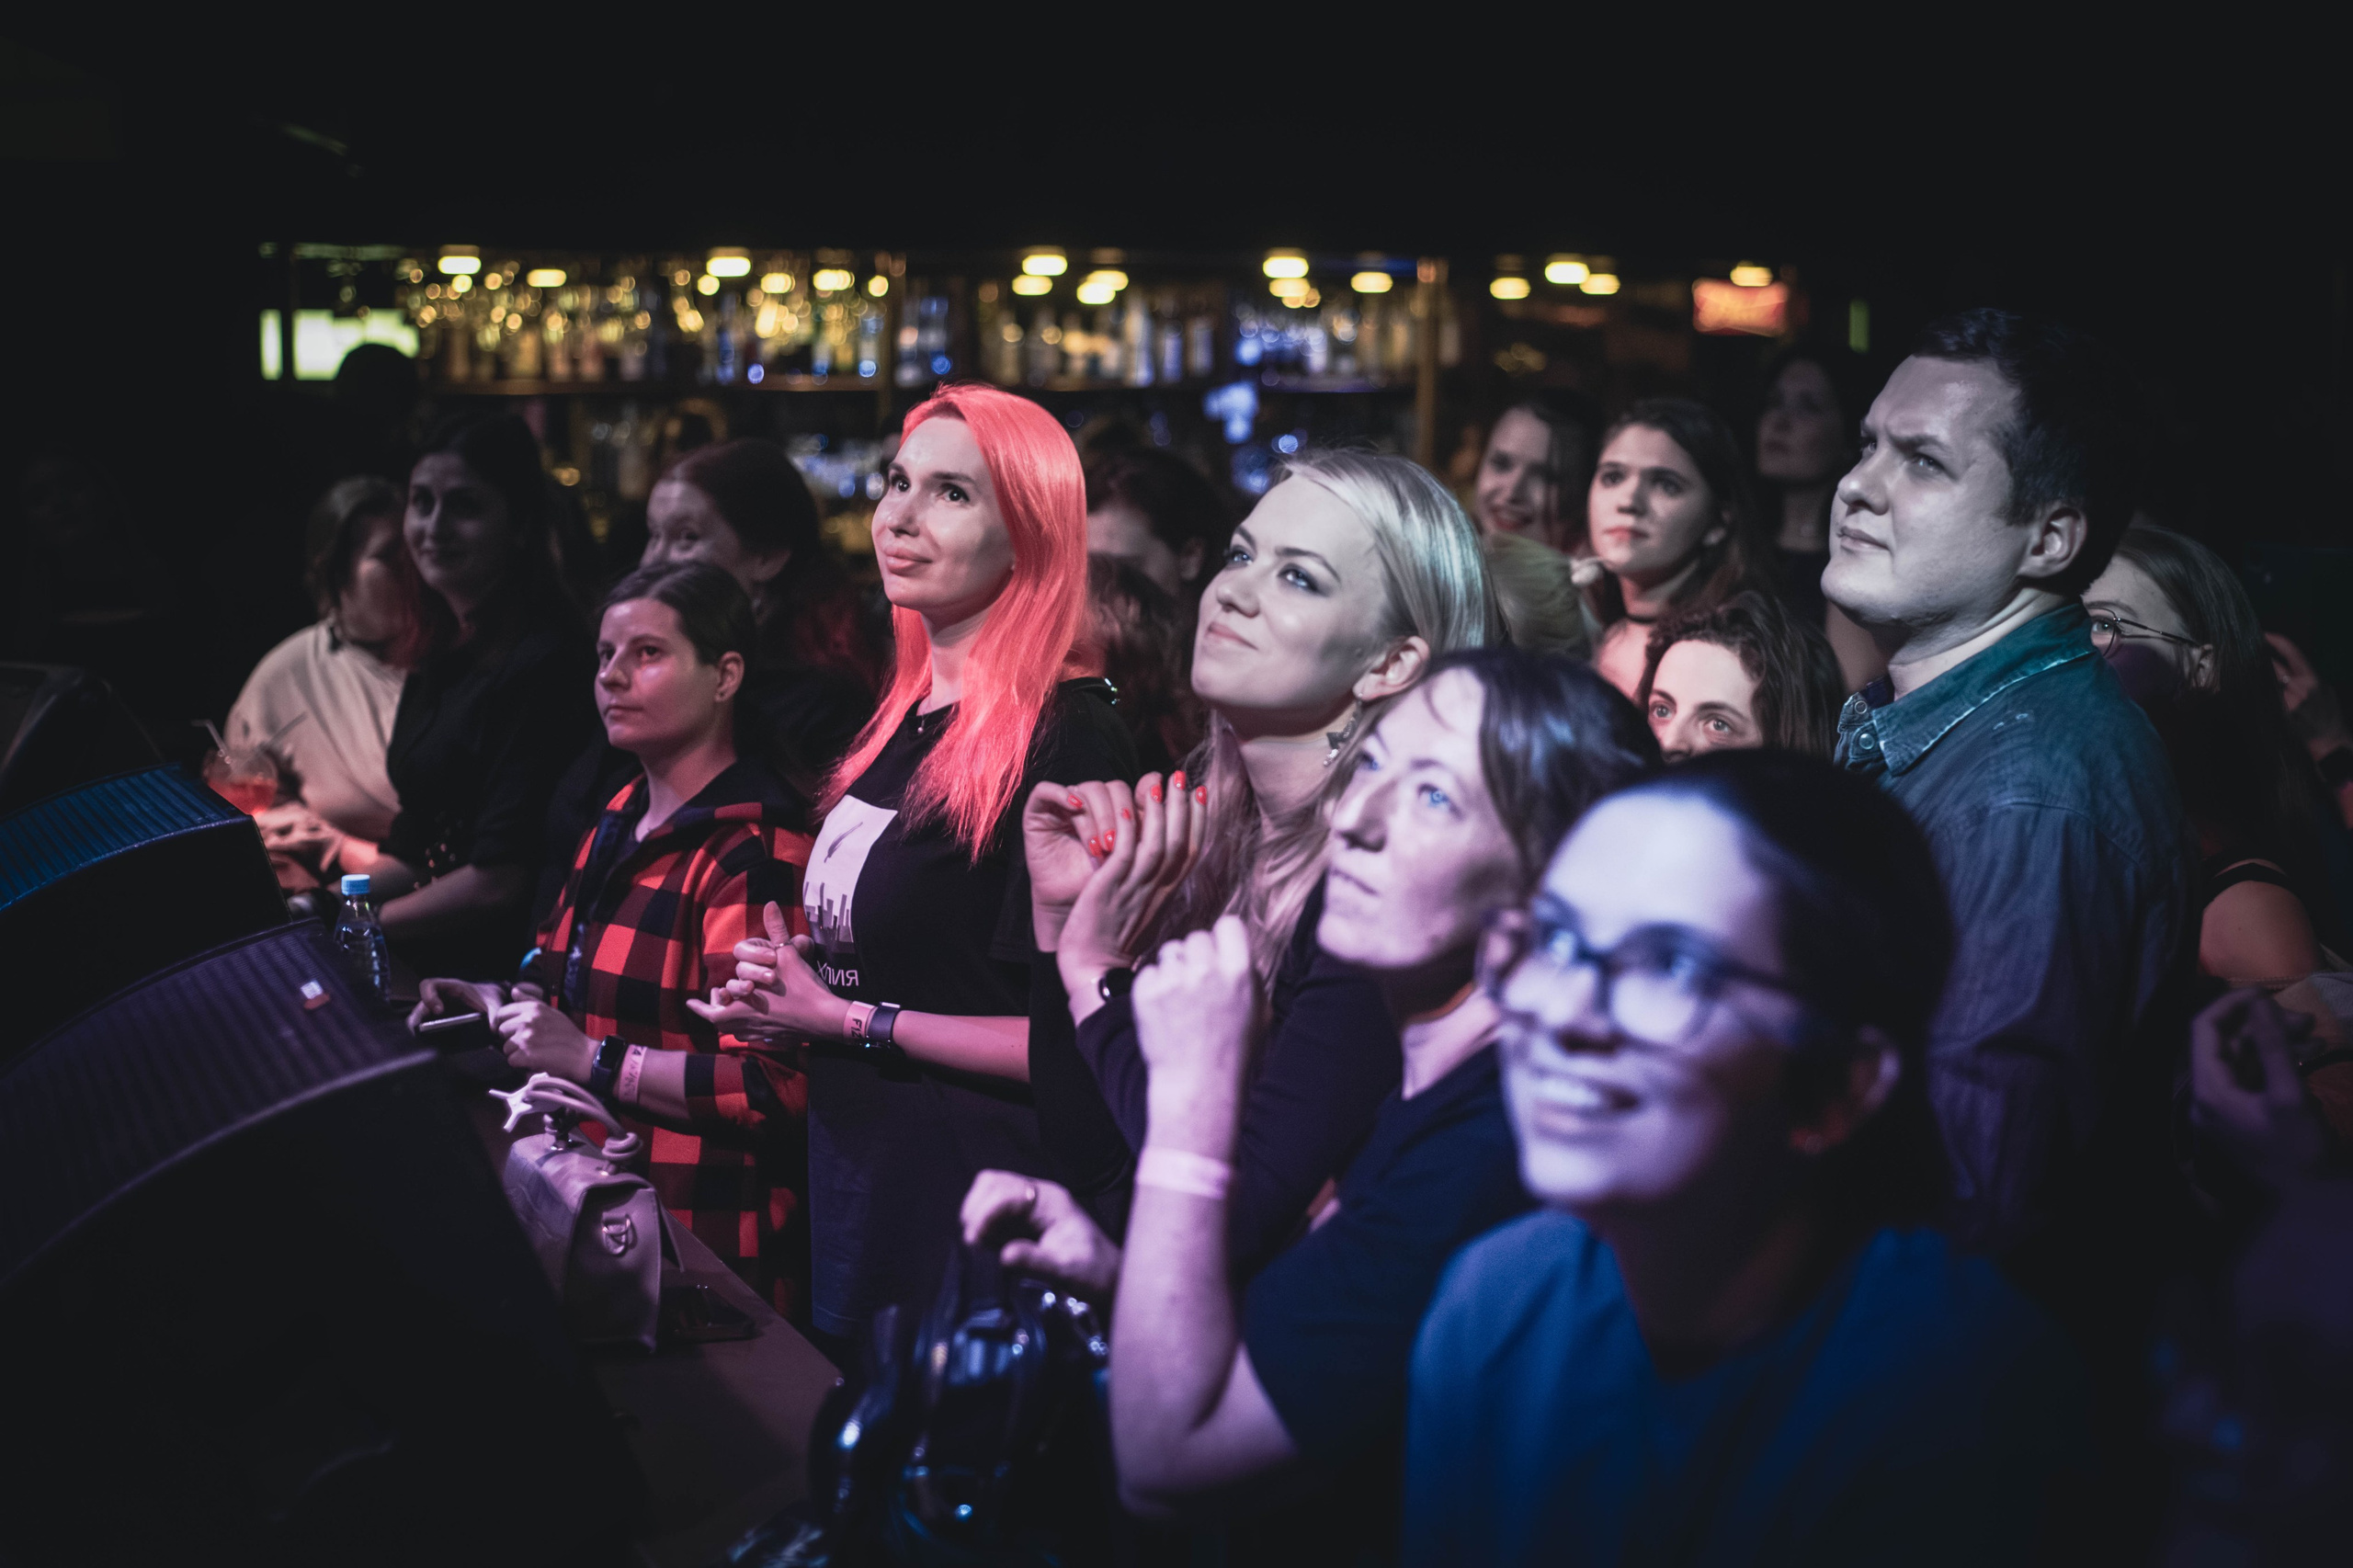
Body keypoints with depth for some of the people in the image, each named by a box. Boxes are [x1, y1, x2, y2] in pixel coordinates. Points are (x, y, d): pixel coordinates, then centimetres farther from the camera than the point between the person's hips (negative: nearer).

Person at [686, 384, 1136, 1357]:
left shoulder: (1065, 738, -19)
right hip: (852, 1168, 9)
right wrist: (784, 986, 0)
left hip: (972, 1195, -8)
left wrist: (847, 1018, -15)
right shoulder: (906, 714, 7)